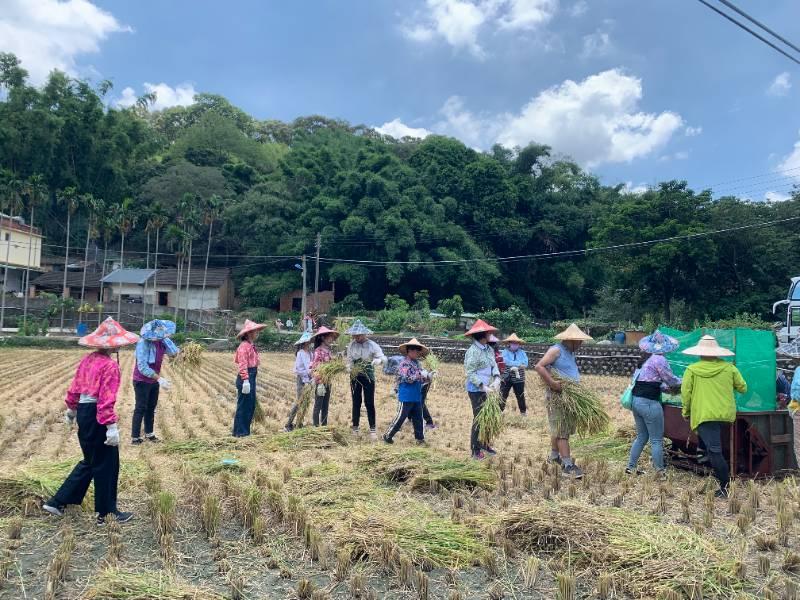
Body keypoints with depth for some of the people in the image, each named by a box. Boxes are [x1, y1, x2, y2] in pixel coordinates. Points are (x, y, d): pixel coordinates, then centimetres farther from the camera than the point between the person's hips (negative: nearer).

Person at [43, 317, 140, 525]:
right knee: (106, 465, 5)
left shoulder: (87, 359, 7)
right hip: (97, 416, -9)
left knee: (91, 461, 23)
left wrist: (71, 408, 28)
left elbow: (74, 387, 15)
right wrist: (112, 426, -24)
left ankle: (58, 502, 26)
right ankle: (107, 513, 15)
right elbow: (106, 399, -23)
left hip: (83, 412, 9)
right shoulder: (110, 365, -18)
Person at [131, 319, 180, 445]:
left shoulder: (161, 342, -6)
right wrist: (159, 378, -31)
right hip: (142, 381, -6)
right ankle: (135, 437, 5)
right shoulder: (144, 343, -25)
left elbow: (175, 352, -8)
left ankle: (149, 433, 26)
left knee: (151, 408, 14)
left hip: (154, 381, 6)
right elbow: (142, 367, -28)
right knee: (140, 409, -2)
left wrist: (166, 338, -21)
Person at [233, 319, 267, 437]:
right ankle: (239, 432, 7)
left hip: (252, 377, 10)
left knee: (251, 406, 15)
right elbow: (242, 364, -20)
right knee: (243, 406, -2)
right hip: (246, 378, -10)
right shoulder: (244, 346, -14)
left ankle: (245, 430, 24)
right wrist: (246, 380, -26)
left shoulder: (252, 346, 15)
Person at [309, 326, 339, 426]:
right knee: (318, 406, 0)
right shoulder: (318, 351, -12)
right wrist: (319, 383, -19)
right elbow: (315, 368, -16)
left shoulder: (328, 350, 11)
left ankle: (324, 426, 20)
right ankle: (316, 426, 7)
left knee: (325, 406, 13)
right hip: (320, 381, -8)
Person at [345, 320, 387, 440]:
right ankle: (355, 429, 19)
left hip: (369, 377, -2)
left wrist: (377, 361, -35)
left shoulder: (372, 345, -11)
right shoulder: (351, 345, -3)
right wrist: (349, 368, -18)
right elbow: (349, 360, 3)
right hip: (355, 377, 2)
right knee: (356, 403, 9)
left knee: (369, 403, -2)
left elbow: (383, 358, -13)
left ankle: (372, 430, 5)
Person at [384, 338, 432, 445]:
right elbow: (408, 379, -22)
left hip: (417, 398, 8)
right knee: (400, 418, -1)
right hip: (406, 397, -8)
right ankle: (388, 435, 11)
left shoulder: (416, 363, 11)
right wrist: (420, 374, -20)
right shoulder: (405, 364, -13)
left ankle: (420, 438, 22)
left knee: (418, 418, 12)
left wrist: (427, 377, -2)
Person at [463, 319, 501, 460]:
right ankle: (475, 450, 12)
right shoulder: (473, 351, -19)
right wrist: (483, 386, -24)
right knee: (478, 419, 0)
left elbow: (494, 365, 2)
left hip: (487, 389, 8)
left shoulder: (489, 349, 6)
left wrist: (496, 379, -17)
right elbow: (470, 373, -21)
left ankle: (485, 444, 33)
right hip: (476, 390, -8)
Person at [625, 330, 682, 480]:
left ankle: (630, 467, 21)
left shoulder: (648, 359, 16)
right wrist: (681, 382, 16)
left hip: (636, 400, 9)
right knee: (656, 439, 2)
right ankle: (660, 472, 8)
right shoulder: (659, 359, -11)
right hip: (649, 402, -9)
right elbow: (671, 379, -3)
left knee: (641, 436, 18)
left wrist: (665, 386, 25)